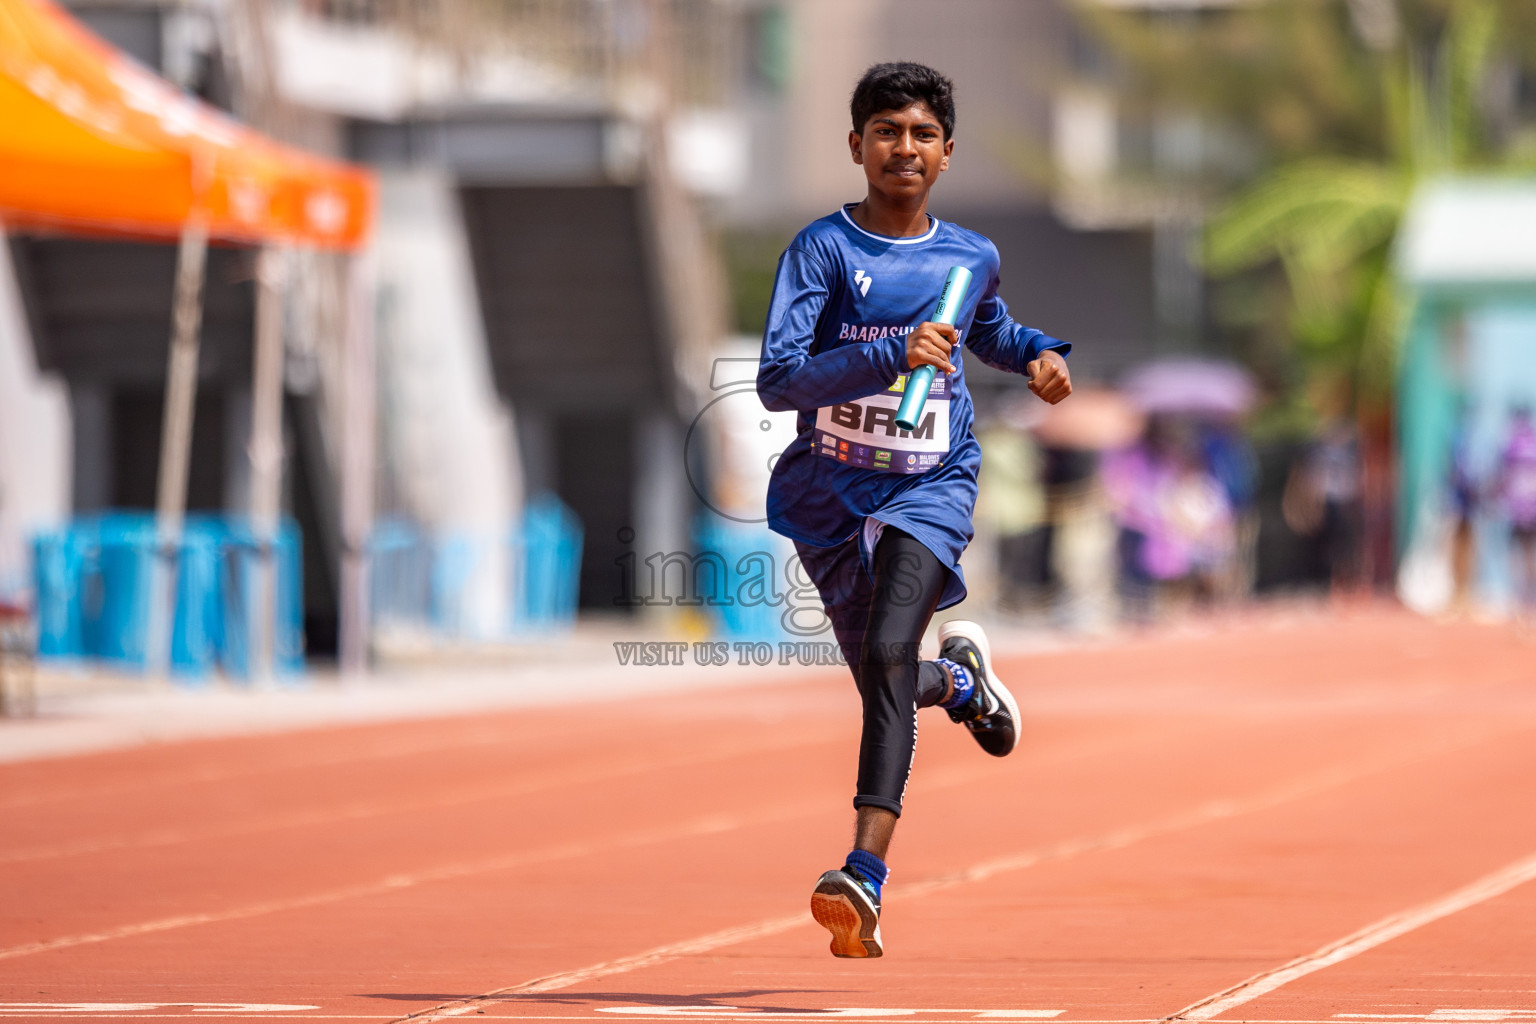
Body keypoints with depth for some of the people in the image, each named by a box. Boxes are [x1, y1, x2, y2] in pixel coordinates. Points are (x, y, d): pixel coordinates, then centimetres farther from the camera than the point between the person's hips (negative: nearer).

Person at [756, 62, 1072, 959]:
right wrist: (892, 354, -30)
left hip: (931, 487, -1)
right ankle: (961, 678, 52)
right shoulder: (823, 249, -8)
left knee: (889, 652, -25)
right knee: (883, 681, 13)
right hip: (831, 490, 1)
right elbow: (777, 380, -20)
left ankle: (867, 877, -34)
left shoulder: (974, 259, 5)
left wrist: (1040, 353, 8)